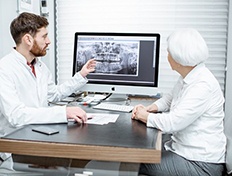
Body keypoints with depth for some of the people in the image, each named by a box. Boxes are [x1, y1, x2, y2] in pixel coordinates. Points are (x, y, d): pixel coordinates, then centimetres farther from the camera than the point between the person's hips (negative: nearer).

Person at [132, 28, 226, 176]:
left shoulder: (203, 85, -25)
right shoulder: (187, 78, 4)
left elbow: (172, 123, -29)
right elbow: (170, 98, 21)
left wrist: (146, 116, -11)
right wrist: (151, 108, 2)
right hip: (182, 148, 8)